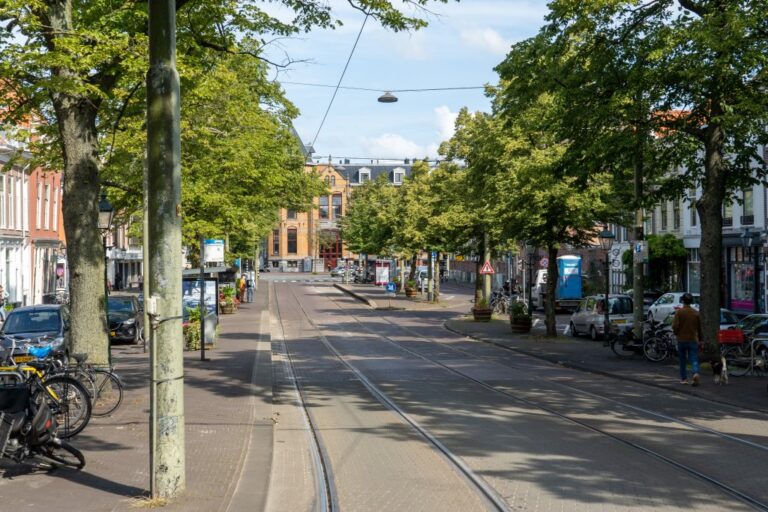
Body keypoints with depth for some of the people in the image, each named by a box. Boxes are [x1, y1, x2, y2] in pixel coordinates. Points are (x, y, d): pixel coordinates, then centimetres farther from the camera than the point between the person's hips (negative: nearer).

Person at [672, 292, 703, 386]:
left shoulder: (679, 312, -8)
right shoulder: (696, 313, 0)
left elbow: (675, 326, -12)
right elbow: (699, 328, 5)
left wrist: (676, 333, 9)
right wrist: (700, 339, 15)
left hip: (681, 339, -1)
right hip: (693, 340, 1)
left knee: (682, 360, 12)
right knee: (694, 359, 0)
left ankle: (684, 378, 18)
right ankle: (696, 373, -25)